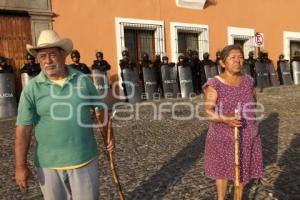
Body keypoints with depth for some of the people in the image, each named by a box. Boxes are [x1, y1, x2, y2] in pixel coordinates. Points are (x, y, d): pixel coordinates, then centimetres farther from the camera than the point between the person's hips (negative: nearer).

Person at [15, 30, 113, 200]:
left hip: (85, 160, 1)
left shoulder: (83, 80, -2)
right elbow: (24, 129, -7)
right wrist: (21, 165, -9)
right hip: (49, 164, 0)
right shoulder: (32, 88, -6)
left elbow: (101, 108, 8)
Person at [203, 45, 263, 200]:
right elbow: (208, 111, -22)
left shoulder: (248, 81, -4)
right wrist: (225, 120, -39)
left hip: (246, 136, 4)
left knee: (242, 169, 19)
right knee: (223, 169, 14)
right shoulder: (214, 85, -18)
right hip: (223, 136, -4)